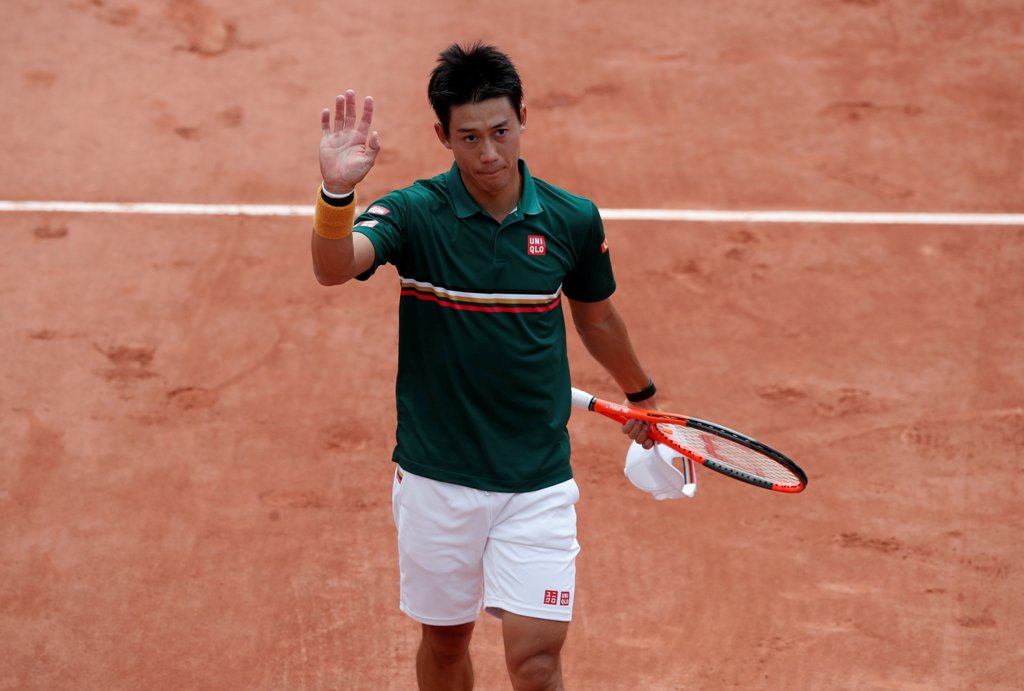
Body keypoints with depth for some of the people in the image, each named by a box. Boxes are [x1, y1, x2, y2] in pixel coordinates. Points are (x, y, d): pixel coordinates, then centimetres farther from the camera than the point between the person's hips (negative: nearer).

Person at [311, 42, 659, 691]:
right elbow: (335, 266, -31)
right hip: (437, 476, 0)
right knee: (445, 638, 14)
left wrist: (641, 393, 32)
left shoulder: (573, 220, -3)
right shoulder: (414, 213, -10)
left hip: (538, 479, 0)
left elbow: (596, 317, 17)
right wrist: (337, 192, -51)